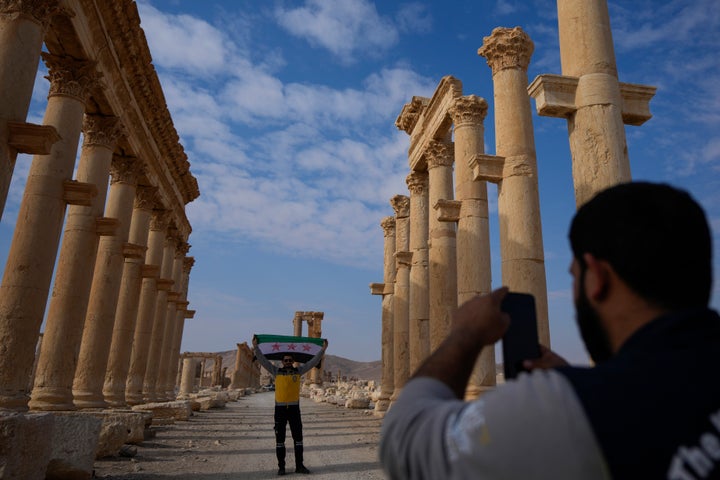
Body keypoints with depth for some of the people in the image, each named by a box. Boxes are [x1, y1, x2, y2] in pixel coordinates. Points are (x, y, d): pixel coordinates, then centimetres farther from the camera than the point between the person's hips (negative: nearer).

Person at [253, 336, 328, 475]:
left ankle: (299, 466, 13)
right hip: (280, 408, -1)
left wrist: (323, 349, -3)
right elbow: (263, 361, -4)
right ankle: (281, 467, 13)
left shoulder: (298, 371, 4)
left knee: (298, 438, 4)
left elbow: (313, 361, 2)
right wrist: (255, 347, -12)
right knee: (280, 439, 4)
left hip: (294, 408, 1)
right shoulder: (276, 371, 1)